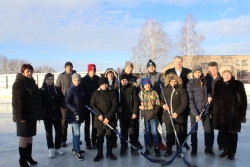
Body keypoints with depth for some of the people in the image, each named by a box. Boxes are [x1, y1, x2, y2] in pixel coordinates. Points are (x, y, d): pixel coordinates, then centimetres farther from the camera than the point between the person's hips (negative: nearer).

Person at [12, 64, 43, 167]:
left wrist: (39, 113, 13)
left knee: (30, 135, 14)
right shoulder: (19, 83, -11)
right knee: (24, 136, 0)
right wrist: (20, 116, -22)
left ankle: (28, 156, 26)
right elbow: (17, 101, -18)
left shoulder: (32, 83, 14)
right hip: (24, 115, -8)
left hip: (32, 114, 8)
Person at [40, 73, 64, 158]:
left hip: (57, 114, 2)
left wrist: (62, 104, -11)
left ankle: (58, 147, 24)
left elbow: (62, 99, 7)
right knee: (49, 132, 9)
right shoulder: (42, 90, -4)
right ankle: (51, 148, 22)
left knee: (59, 131, 8)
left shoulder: (57, 89, 4)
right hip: (47, 114, -2)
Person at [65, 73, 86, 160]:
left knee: (75, 132, 17)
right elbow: (66, 102, -14)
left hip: (80, 113, 7)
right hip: (73, 114, -7)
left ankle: (75, 148, 29)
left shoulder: (80, 89, 9)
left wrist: (83, 111, 14)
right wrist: (74, 109, -25)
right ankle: (77, 152, -4)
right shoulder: (70, 89, -10)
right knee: (76, 133, -9)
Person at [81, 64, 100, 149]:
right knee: (87, 124, 7)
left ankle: (94, 142, 20)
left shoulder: (98, 79, 0)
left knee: (95, 124, 9)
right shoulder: (83, 80, -5)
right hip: (86, 105, -2)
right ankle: (88, 142, 15)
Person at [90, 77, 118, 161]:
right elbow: (92, 104, 0)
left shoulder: (112, 93, 0)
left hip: (110, 119, 0)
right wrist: (99, 114, -14)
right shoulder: (96, 93, 3)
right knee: (100, 137, 6)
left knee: (110, 137, 8)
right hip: (99, 119, 0)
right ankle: (99, 154, 19)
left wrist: (108, 117, -12)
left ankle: (109, 153, 23)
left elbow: (115, 105, -5)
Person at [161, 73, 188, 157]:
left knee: (179, 133, 6)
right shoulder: (165, 90, 7)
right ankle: (168, 150, 20)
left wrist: (177, 112, -16)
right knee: (169, 133, 10)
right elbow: (161, 100, 16)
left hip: (178, 116, -3)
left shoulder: (181, 90, -4)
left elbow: (184, 102, -10)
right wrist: (163, 105, -7)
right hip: (168, 116, 3)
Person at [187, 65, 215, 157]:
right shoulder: (190, 84, -8)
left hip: (206, 110, 3)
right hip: (194, 110, -3)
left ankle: (208, 149, 21)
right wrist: (195, 113, -19)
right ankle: (194, 150, 19)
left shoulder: (205, 81, 2)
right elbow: (190, 100, -13)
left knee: (208, 129, 6)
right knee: (194, 130, 6)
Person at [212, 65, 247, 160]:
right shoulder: (218, 84, 6)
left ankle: (232, 152, 22)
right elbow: (215, 98, 6)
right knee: (224, 132, 13)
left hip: (233, 114, -3)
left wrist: (241, 114, -11)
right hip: (221, 114, 3)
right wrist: (213, 112, 3)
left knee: (232, 133, 8)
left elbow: (243, 100, -6)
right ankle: (226, 150, 29)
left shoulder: (238, 84, -3)